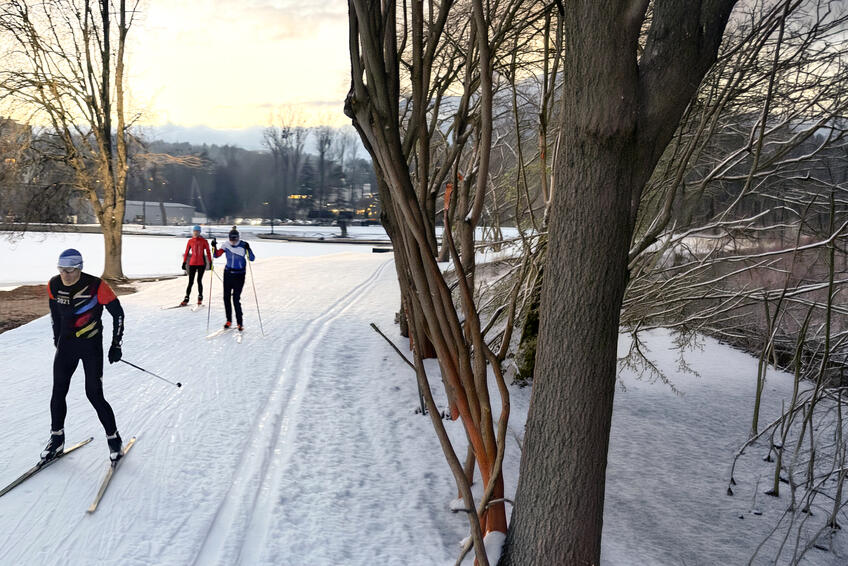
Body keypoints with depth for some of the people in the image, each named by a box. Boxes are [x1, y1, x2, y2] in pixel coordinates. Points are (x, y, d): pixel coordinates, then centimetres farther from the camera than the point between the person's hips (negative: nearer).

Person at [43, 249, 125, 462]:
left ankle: (113, 439, 12)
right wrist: (57, 338, 22)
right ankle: (56, 439, 25)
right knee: (58, 393, 5)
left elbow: (118, 313, -9)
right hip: (66, 345, 4)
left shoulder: (96, 286, -18)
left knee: (94, 395, -5)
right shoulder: (54, 285, -4)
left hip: (92, 346, -4)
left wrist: (116, 345, -6)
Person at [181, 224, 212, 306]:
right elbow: (186, 252, 10)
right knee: (190, 282, 1)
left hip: (201, 264, -2)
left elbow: (208, 252, 2)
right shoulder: (190, 241, 5)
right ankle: (186, 299, 6)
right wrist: (184, 262, 7)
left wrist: (210, 262, -2)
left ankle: (200, 298, 15)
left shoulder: (204, 241, -1)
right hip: (192, 263, 2)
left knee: (199, 281, 0)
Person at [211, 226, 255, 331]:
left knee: (236, 299, -9)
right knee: (226, 297, 6)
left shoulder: (243, 245, -12)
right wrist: (214, 247, -11)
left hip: (239, 275, -4)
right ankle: (229, 320, 22)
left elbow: (252, 259, -17)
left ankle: (240, 323, 2)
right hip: (228, 273, 4)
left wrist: (248, 249, -32)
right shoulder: (226, 245, -2)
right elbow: (216, 255, 5)